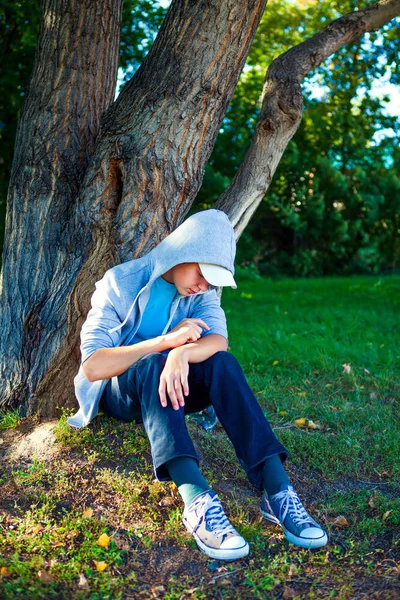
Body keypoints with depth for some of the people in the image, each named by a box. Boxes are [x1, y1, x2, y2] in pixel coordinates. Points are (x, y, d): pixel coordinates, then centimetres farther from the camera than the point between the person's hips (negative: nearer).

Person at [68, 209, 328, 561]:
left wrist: (182, 353, -42)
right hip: (118, 392, -3)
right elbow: (91, 366, -21)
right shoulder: (121, 282, -14)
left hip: (168, 388, 3)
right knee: (152, 364, -37)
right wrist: (167, 340, -27)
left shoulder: (203, 291, 0)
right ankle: (197, 500, -53)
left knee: (222, 363, -28)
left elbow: (219, 340, -20)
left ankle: (276, 490, -38)